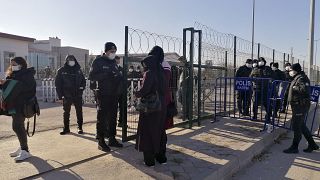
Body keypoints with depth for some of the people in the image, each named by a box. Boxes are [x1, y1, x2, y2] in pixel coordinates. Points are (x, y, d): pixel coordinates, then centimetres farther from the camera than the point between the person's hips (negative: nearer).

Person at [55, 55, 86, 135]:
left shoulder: (78, 69, 7)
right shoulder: (61, 70, 0)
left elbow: (83, 80, 15)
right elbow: (58, 84, -1)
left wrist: (82, 88, -4)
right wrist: (60, 97, -5)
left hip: (78, 95, 2)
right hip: (67, 96, -1)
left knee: (79, 112, 7)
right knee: (66, 112, 7)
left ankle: (80, 127, 19)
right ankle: (66, 128, 19)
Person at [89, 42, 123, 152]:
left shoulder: (114, 62, 15)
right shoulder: (98, 61, -4)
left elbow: (118, 75, 18)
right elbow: (92, 76, -11)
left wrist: (120, 76, -6)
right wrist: (106, 74, -22)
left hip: (114, 95, 7)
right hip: (103, 95, -6)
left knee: (113, 118, 12)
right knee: (102, 118, -1)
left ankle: (112, 139, 22)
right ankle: (101, 142, 7)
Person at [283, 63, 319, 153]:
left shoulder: (301, 79, -16)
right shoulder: (296, 79, 15)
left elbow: (305, 89, -30)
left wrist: (294, 88, -20)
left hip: (301, 106, -11)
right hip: (297, 106, 11)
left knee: (296, 127, -3)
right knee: (301, 126, 18)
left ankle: (294, 147, 6)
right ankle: (312, 144, 29)